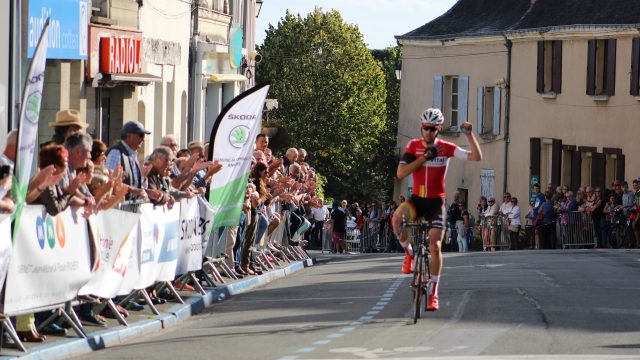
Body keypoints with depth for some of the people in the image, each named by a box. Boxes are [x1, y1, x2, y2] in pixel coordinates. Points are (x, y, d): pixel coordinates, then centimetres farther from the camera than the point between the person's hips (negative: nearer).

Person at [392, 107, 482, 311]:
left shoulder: (446, 148, -4)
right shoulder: (413, 146, -1)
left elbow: (476, 157, -10)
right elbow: (400, 173, -11)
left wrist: (469, 134, -22)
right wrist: (424, 157, -17)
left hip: (436, 202, -1)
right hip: (417, 199, 1)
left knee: (435, 246, -8)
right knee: (397, 217, -33)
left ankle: (433, 293, 3)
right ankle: (409, 252, -7)